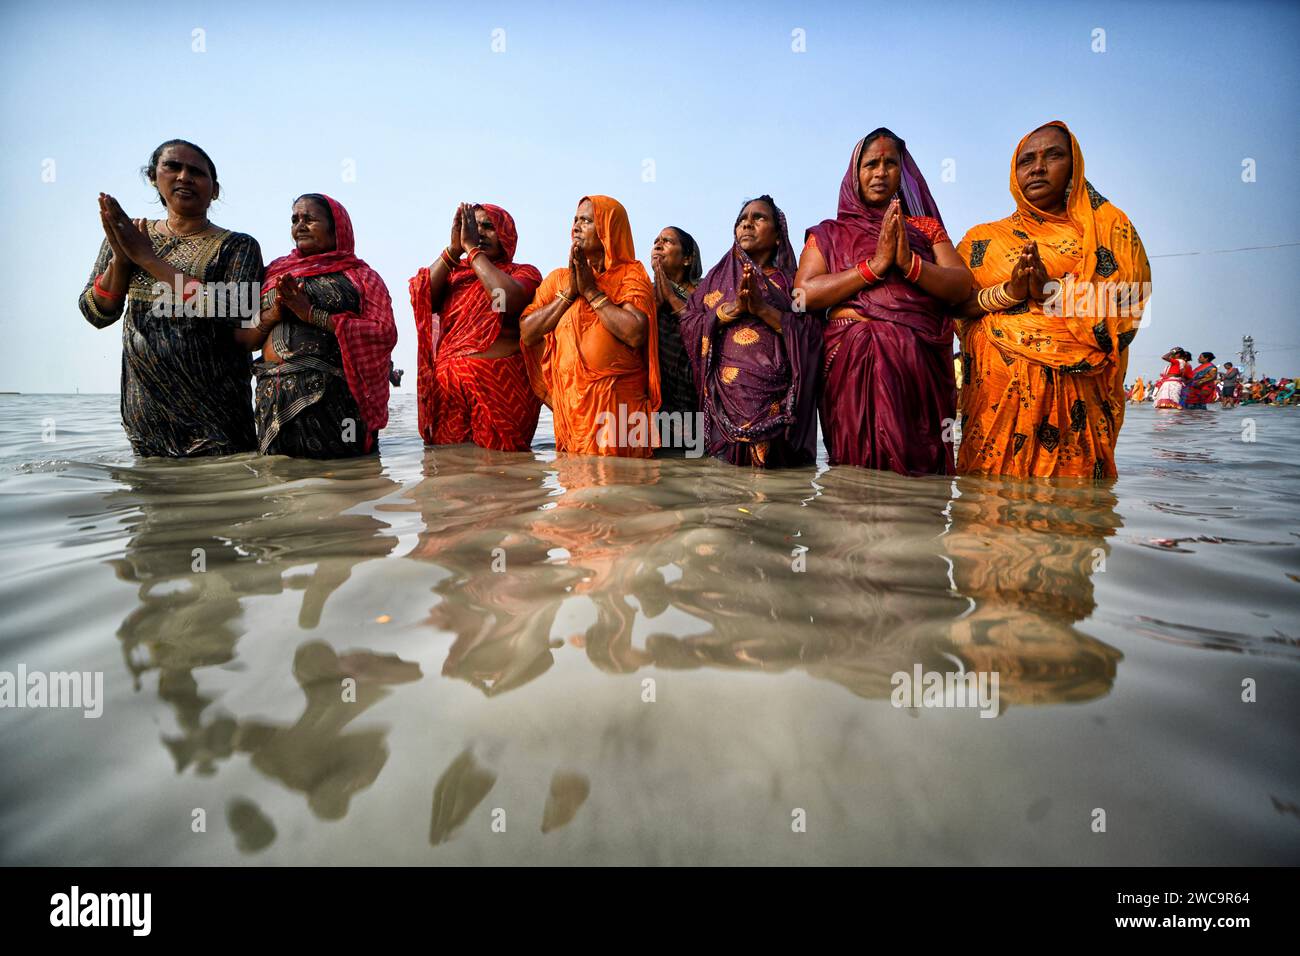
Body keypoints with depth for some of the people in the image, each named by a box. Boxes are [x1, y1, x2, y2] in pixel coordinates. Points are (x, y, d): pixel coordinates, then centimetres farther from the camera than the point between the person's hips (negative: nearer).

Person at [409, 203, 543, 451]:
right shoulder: (454, 272, 17)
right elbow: (421, 298, -1)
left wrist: (472, 248, -7)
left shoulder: (524, 272, 7)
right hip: (449, 386, 3)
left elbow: (509, 300, -16)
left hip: (501, 385, -3)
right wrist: (454, 248, -3)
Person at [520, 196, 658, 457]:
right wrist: (569, 292, -4)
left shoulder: (630, 274, 2)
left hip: (617, 404, -3)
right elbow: (526, 333, 2)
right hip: (569, 402, 3)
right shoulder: (558, 277, 14)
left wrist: (591, 291, -8)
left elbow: (635, 334, -17)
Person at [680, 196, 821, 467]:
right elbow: (688, 326, 5)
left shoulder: (791, 281, 12)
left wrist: (763, 309, -11)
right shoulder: (717, 277, 18)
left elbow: (811, 335, -2)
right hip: (725, 395, 1)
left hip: (776, 396, -1)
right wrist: (732, 308, -8)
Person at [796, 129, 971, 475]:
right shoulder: (829, 233, 14)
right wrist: (875, 265, -9)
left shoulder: (926, 227, 18)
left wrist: (909, 263, -12)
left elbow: (962, 286, 5)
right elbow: (804, 293, -2)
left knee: (920, 471, -4)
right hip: (853, 364, -1)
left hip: (921, 364, 2)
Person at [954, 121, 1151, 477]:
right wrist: (1007, 293, -14)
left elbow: (1127, 301, -1)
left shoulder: (1110, 230, 15)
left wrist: (1053, 291, -15)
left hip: (1075, 391, 0)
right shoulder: (984, 238, 16)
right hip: (998, 384, 0)